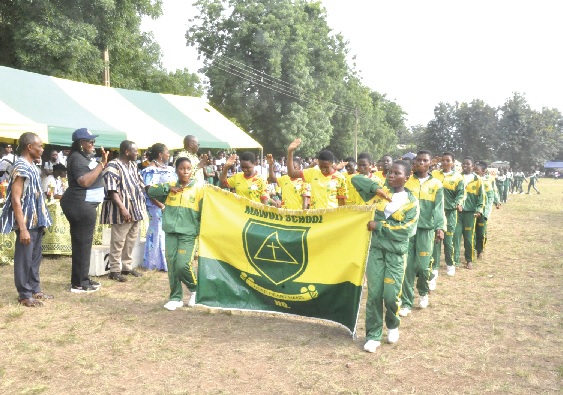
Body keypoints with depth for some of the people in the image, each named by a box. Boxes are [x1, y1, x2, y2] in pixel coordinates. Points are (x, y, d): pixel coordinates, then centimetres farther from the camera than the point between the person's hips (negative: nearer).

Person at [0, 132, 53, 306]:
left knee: (35, 257, 15)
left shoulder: (32, 166, 10)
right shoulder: (21, 167, -17)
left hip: (36, 221, 9)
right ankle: (24, 295, 11)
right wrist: (22, 228, -23)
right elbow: (16, 200, -20)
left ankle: (34, 290, 26)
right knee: (24, 258, 1)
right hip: (26, 222, -9)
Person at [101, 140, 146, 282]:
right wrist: (122, 208, -27)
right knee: (118, 242, -1)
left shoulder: (133, 165, 15)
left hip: (136, 210, 9)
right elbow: (112, 191, -21)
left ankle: (127, 266, 25)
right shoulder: (113, 166, -13)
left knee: (131, 241, 14)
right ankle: (115, 270, 7)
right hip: (122, 211, -9)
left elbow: (140, 184, 25)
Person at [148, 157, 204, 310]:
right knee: (172, 265, 4)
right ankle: (175, 298, 18)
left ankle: (195, 289, 16)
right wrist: (168, 188, -5)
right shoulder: (170, 186, 9)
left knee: (183, 265, -12)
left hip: (188, 233, -4)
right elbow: (150, 191, 7)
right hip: (170, 232, 4)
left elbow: (204, 212, -3)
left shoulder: (198, 188, -2)